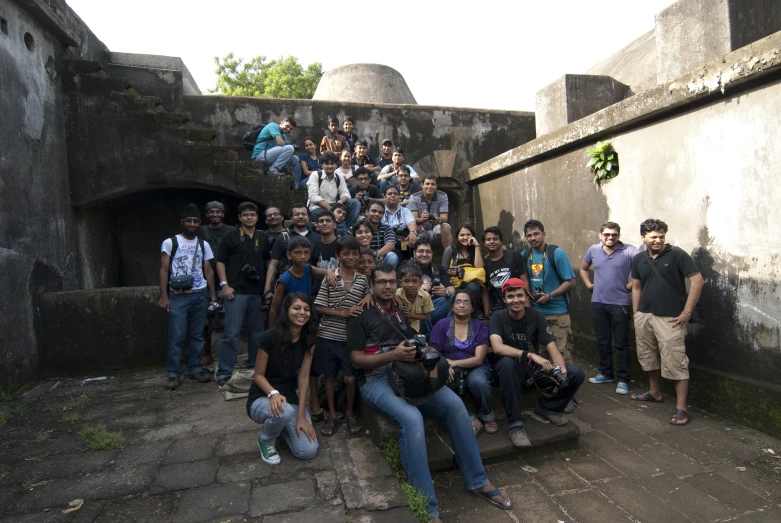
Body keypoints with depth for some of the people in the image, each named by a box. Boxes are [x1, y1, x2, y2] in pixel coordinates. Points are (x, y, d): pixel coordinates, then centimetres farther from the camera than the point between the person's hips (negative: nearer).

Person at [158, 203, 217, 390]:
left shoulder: (203, 245, 12)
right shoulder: (170, 242, 1)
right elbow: (164, 270, -2)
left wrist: (213, 295, 6)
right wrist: (163, 296, -10)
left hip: (200, 296, 4)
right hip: (178, 296, -3)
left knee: (197, 335, 9)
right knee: (176, 336, -1)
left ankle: (195, 368, 19)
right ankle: (173, 373, 9)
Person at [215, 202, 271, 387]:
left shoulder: (264, 238, 11)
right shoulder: (230, 236, 1)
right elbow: (220, 261, 1)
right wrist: (225, 285, -8)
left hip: (258, 293, 4)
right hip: (236, 292, -4)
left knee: (257, 333, 11)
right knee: (231, 333, -4)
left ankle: (254, 368, 25)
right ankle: (224, 372, 5)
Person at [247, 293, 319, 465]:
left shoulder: (308, 340, -6)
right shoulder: (270, 337, -19)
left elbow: (303, 378, -8)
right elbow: (258, 375, -11)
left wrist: (301, 415, -14)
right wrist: (273, 393, -31)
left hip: (291, 399, 4)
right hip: (261, 398, -4)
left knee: (308, 451, -12)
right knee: (284, 411, -39)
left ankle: (280, 426, 19)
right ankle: (265, 440, -3)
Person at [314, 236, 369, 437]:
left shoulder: (363, 280, 1)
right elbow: (320, 307, -9)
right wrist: (343, 313, -18)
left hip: (350, 337, 1)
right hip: (328, 336, -1)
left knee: (350, 378, 5)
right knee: (329, 375, 12)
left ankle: (350, 412, 30)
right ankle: (332, 414, 29)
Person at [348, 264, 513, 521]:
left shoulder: (403, 311, 18)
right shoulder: (361, 315, 1)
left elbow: (416, 344, 22)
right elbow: (356, 359, -6)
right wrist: (393, 355, -19)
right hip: (375, 380, -5)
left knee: (455, 405, -16)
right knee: (412, 418, -33)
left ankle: (477, 481, 1)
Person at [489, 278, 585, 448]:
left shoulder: (536, 316, -5)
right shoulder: (498, 317, -14)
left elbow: (552, 347, -12)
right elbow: (497, 347, -32)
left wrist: (562, 369, -33)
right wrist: (531, 355, -42)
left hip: (534, 367, 4)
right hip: (510, 369, -3)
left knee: (576, 374, -16)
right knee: (507, 362, -39)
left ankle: (547, 406, 10)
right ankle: (515, 424, -28)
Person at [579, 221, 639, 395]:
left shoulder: (629, 251, -9)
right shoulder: (593, 250, 6)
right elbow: (583, 268, 21)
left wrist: (630, 285, -13)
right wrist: (589, 285, 9)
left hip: (620, 304, -4)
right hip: (598, 303, 5)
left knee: (621, 344, 3)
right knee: (603, 341, 15)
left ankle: (623, 379, 13)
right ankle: (606, 373, 29)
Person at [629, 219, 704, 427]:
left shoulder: (677, 254, -7)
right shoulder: (638, 259, 9)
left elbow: (697, 281, -10)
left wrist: (687, 312, -12)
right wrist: (635, 314, 12)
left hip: (670, 318, -6)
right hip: (644, 316, 6)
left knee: (675, 362, -5)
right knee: (647, 356, 17)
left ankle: (681, 408, 1)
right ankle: (654, 392, 36)